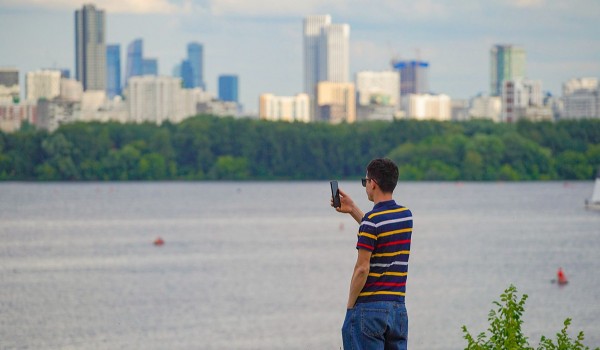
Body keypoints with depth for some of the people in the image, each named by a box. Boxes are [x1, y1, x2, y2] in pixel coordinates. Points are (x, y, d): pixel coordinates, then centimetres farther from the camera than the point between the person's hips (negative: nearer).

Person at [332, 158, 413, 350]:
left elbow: (362, 269, -16)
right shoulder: (406, 216, 9)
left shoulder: (371, 220, -14)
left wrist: (350, 305, -6)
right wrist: (352, 209, 30)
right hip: (398, 307, 7)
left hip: (370, 307, -7)